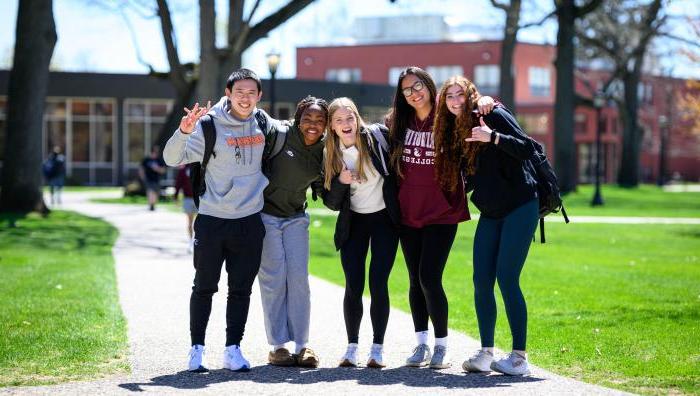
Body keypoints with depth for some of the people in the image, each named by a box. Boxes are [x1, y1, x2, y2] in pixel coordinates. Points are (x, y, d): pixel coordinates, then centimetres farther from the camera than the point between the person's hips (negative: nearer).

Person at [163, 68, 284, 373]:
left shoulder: (263, 123, 4)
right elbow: (173, 159, -14)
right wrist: (183, 131, -30)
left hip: (250, 220, 3)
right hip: (212, 219, -3)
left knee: (241, 289, 7)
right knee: (204, 287, 4)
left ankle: (233, 349, 14)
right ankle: (197, 349, 13)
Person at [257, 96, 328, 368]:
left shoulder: (323, 152, -1)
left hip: (295, 218, 4)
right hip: (265, 215, -4)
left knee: (299, 278, -3)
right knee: (274, 279, -4)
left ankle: (302, 345, 5)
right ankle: (278, 346, 3)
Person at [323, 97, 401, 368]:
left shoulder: (377, 136, -11)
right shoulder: (331, 156, -3)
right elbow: (331, 203, -2)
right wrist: (340, 181, -21)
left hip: (384, 219, -2)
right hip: (353, 223, 2)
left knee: (378, 285, -7)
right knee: (353, 287, -3)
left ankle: (377, 348, 3)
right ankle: (352, 347, 9)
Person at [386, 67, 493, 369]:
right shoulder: (398, 123, 6)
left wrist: (485, 100, -19)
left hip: (442, 212, -4)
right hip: (408, 212, 4)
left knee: (429, 278, -10)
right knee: (415, 280, 9)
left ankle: (441, 345, 4)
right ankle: (421, 344, 18)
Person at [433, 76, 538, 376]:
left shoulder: (493, 116, -9)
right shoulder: (454, 132, 12)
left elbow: (527, 149, -19)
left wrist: (493, 137, -28)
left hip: (519, 208, -7)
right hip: (490, 214, 7)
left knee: (506, 279, -12)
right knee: (482, 281, 0)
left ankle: (519, 358, -8)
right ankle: (485, 354, 6)